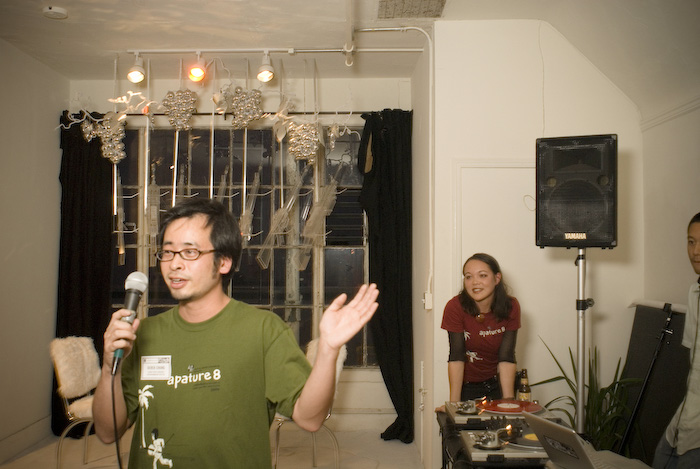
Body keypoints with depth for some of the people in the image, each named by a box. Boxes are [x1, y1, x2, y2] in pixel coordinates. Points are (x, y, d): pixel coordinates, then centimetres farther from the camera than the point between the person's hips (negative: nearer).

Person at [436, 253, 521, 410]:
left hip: (498, 383, 2)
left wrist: (508, 401, -22)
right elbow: (456, 356, -21)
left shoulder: (511, 307, -13)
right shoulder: (455, 307, -21)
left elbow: (506, 357, -15)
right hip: (467, 385, -2)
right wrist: (454, 402, -25)